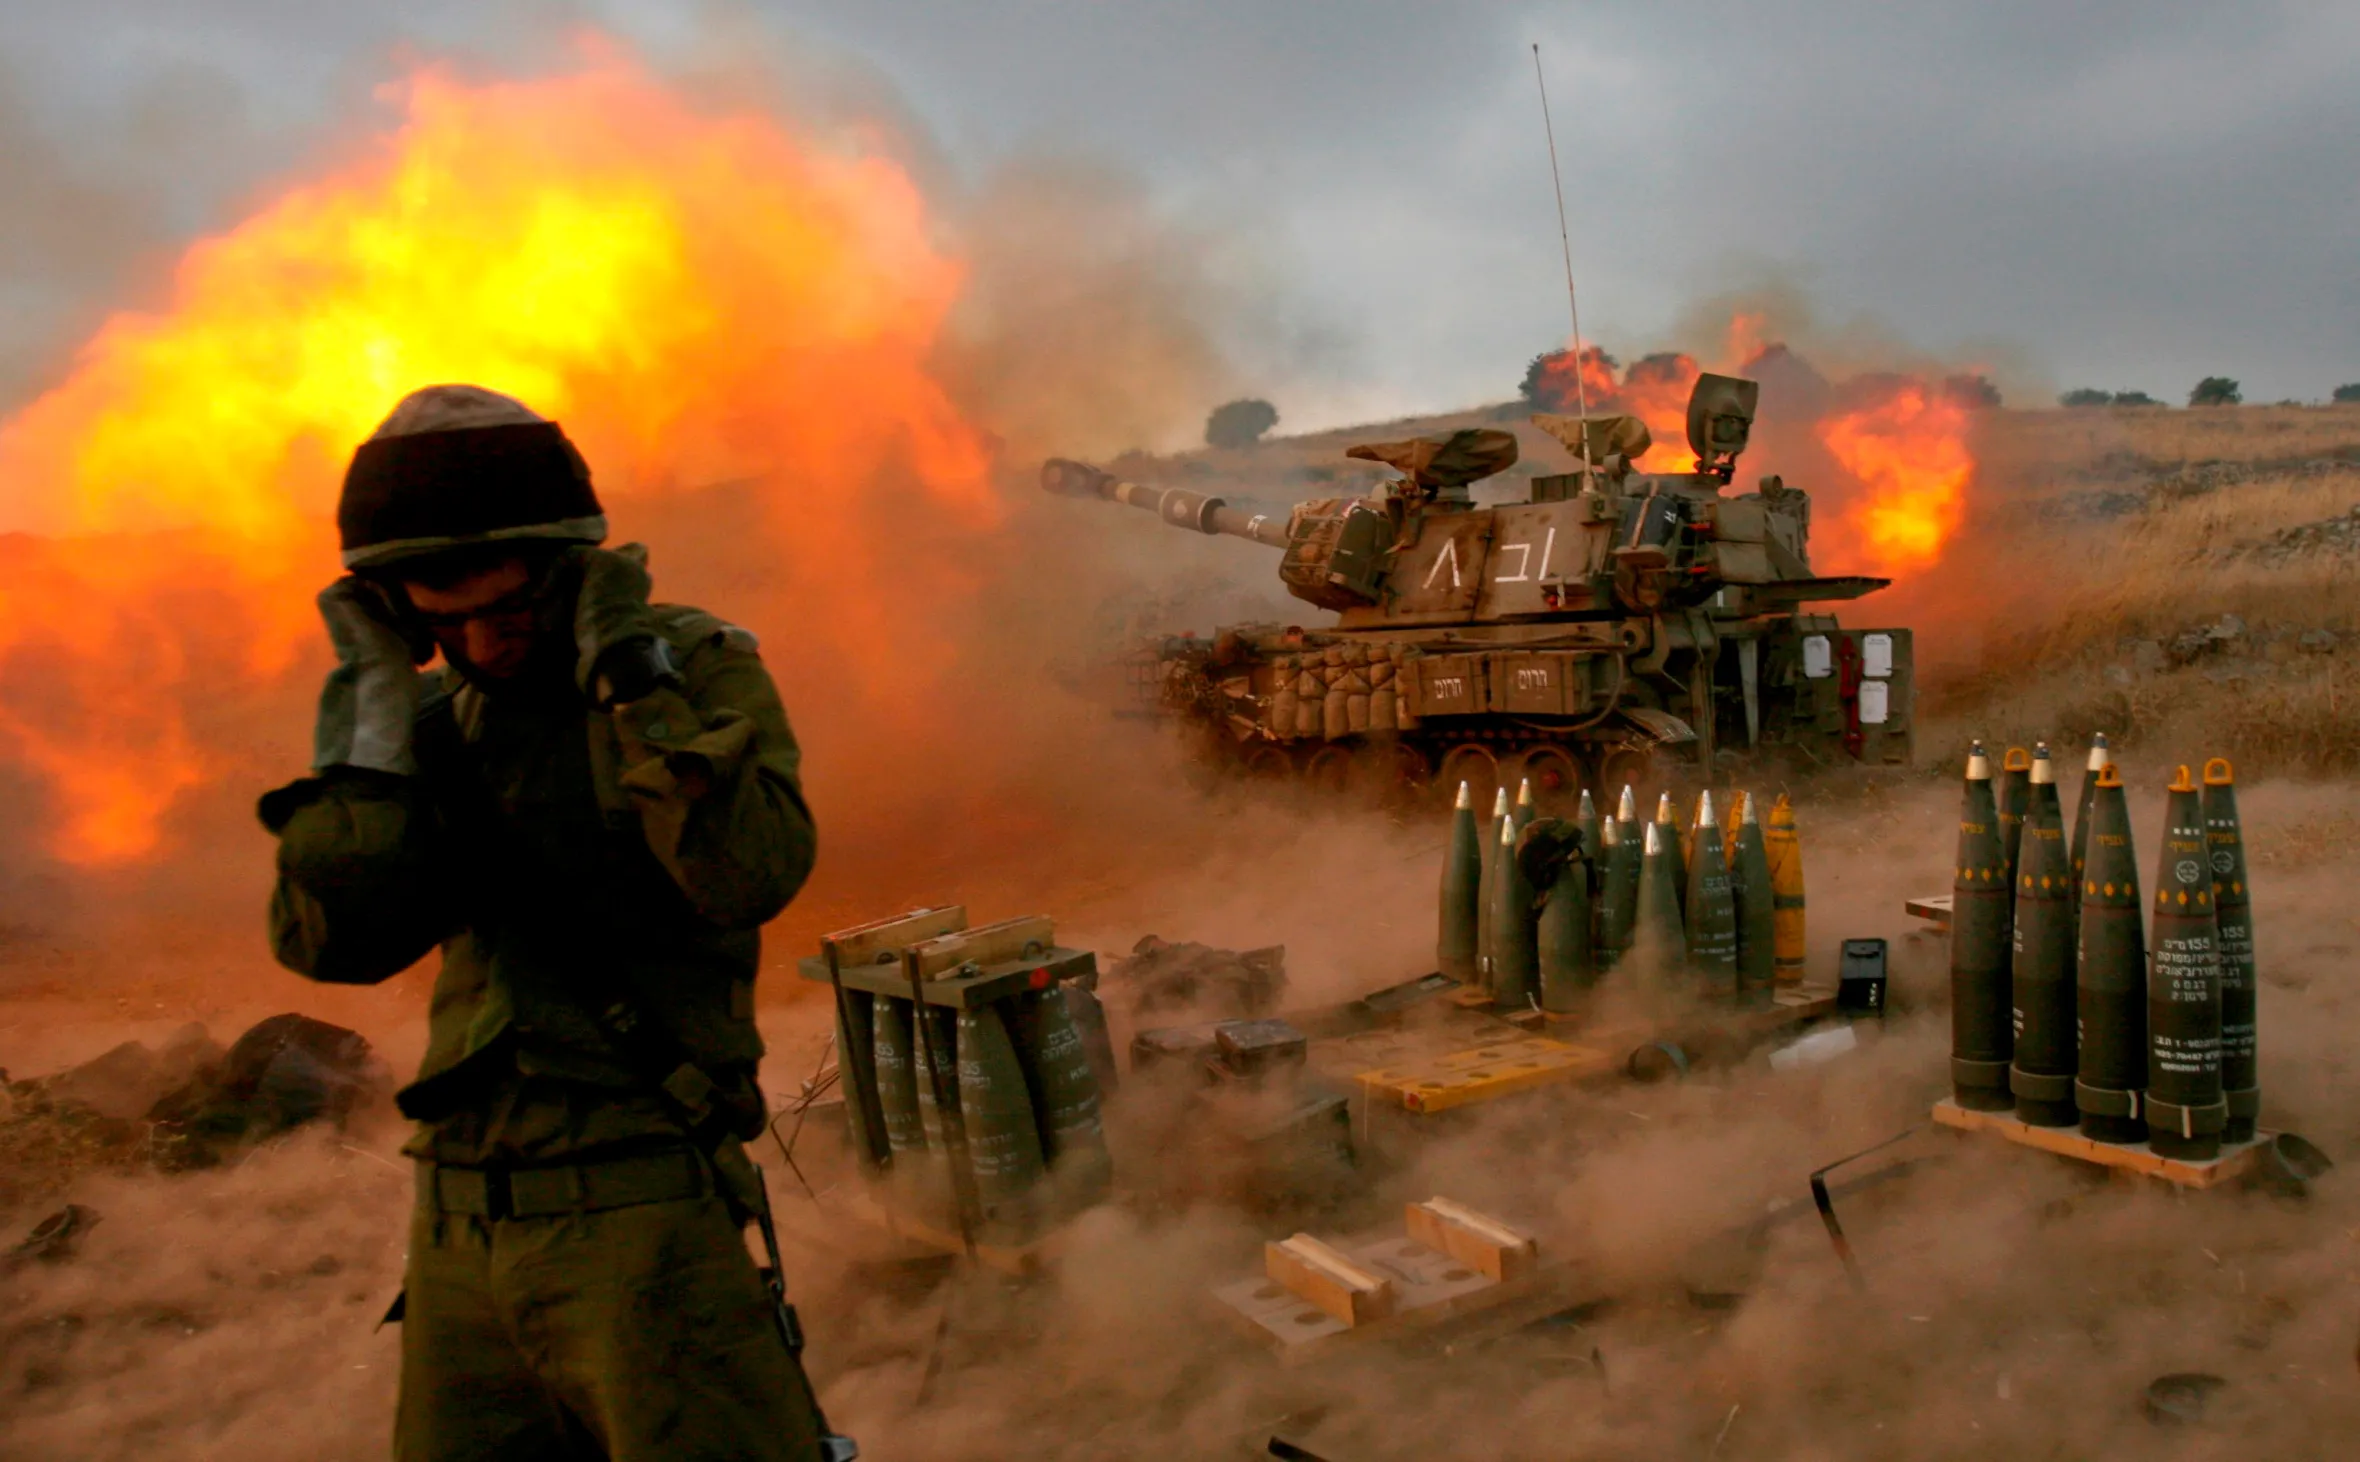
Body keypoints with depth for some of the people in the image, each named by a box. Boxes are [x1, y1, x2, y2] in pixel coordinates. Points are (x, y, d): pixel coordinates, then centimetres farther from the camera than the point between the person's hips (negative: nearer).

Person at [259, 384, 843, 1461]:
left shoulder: (698, 666, -5)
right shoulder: (439, 723, 7)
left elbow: (749, 874, -23)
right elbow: (334, 940, -5)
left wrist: (629, 669, -18)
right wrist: (372, 697, -7)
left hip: (639, 1213, -5)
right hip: (457, 1228, 5)